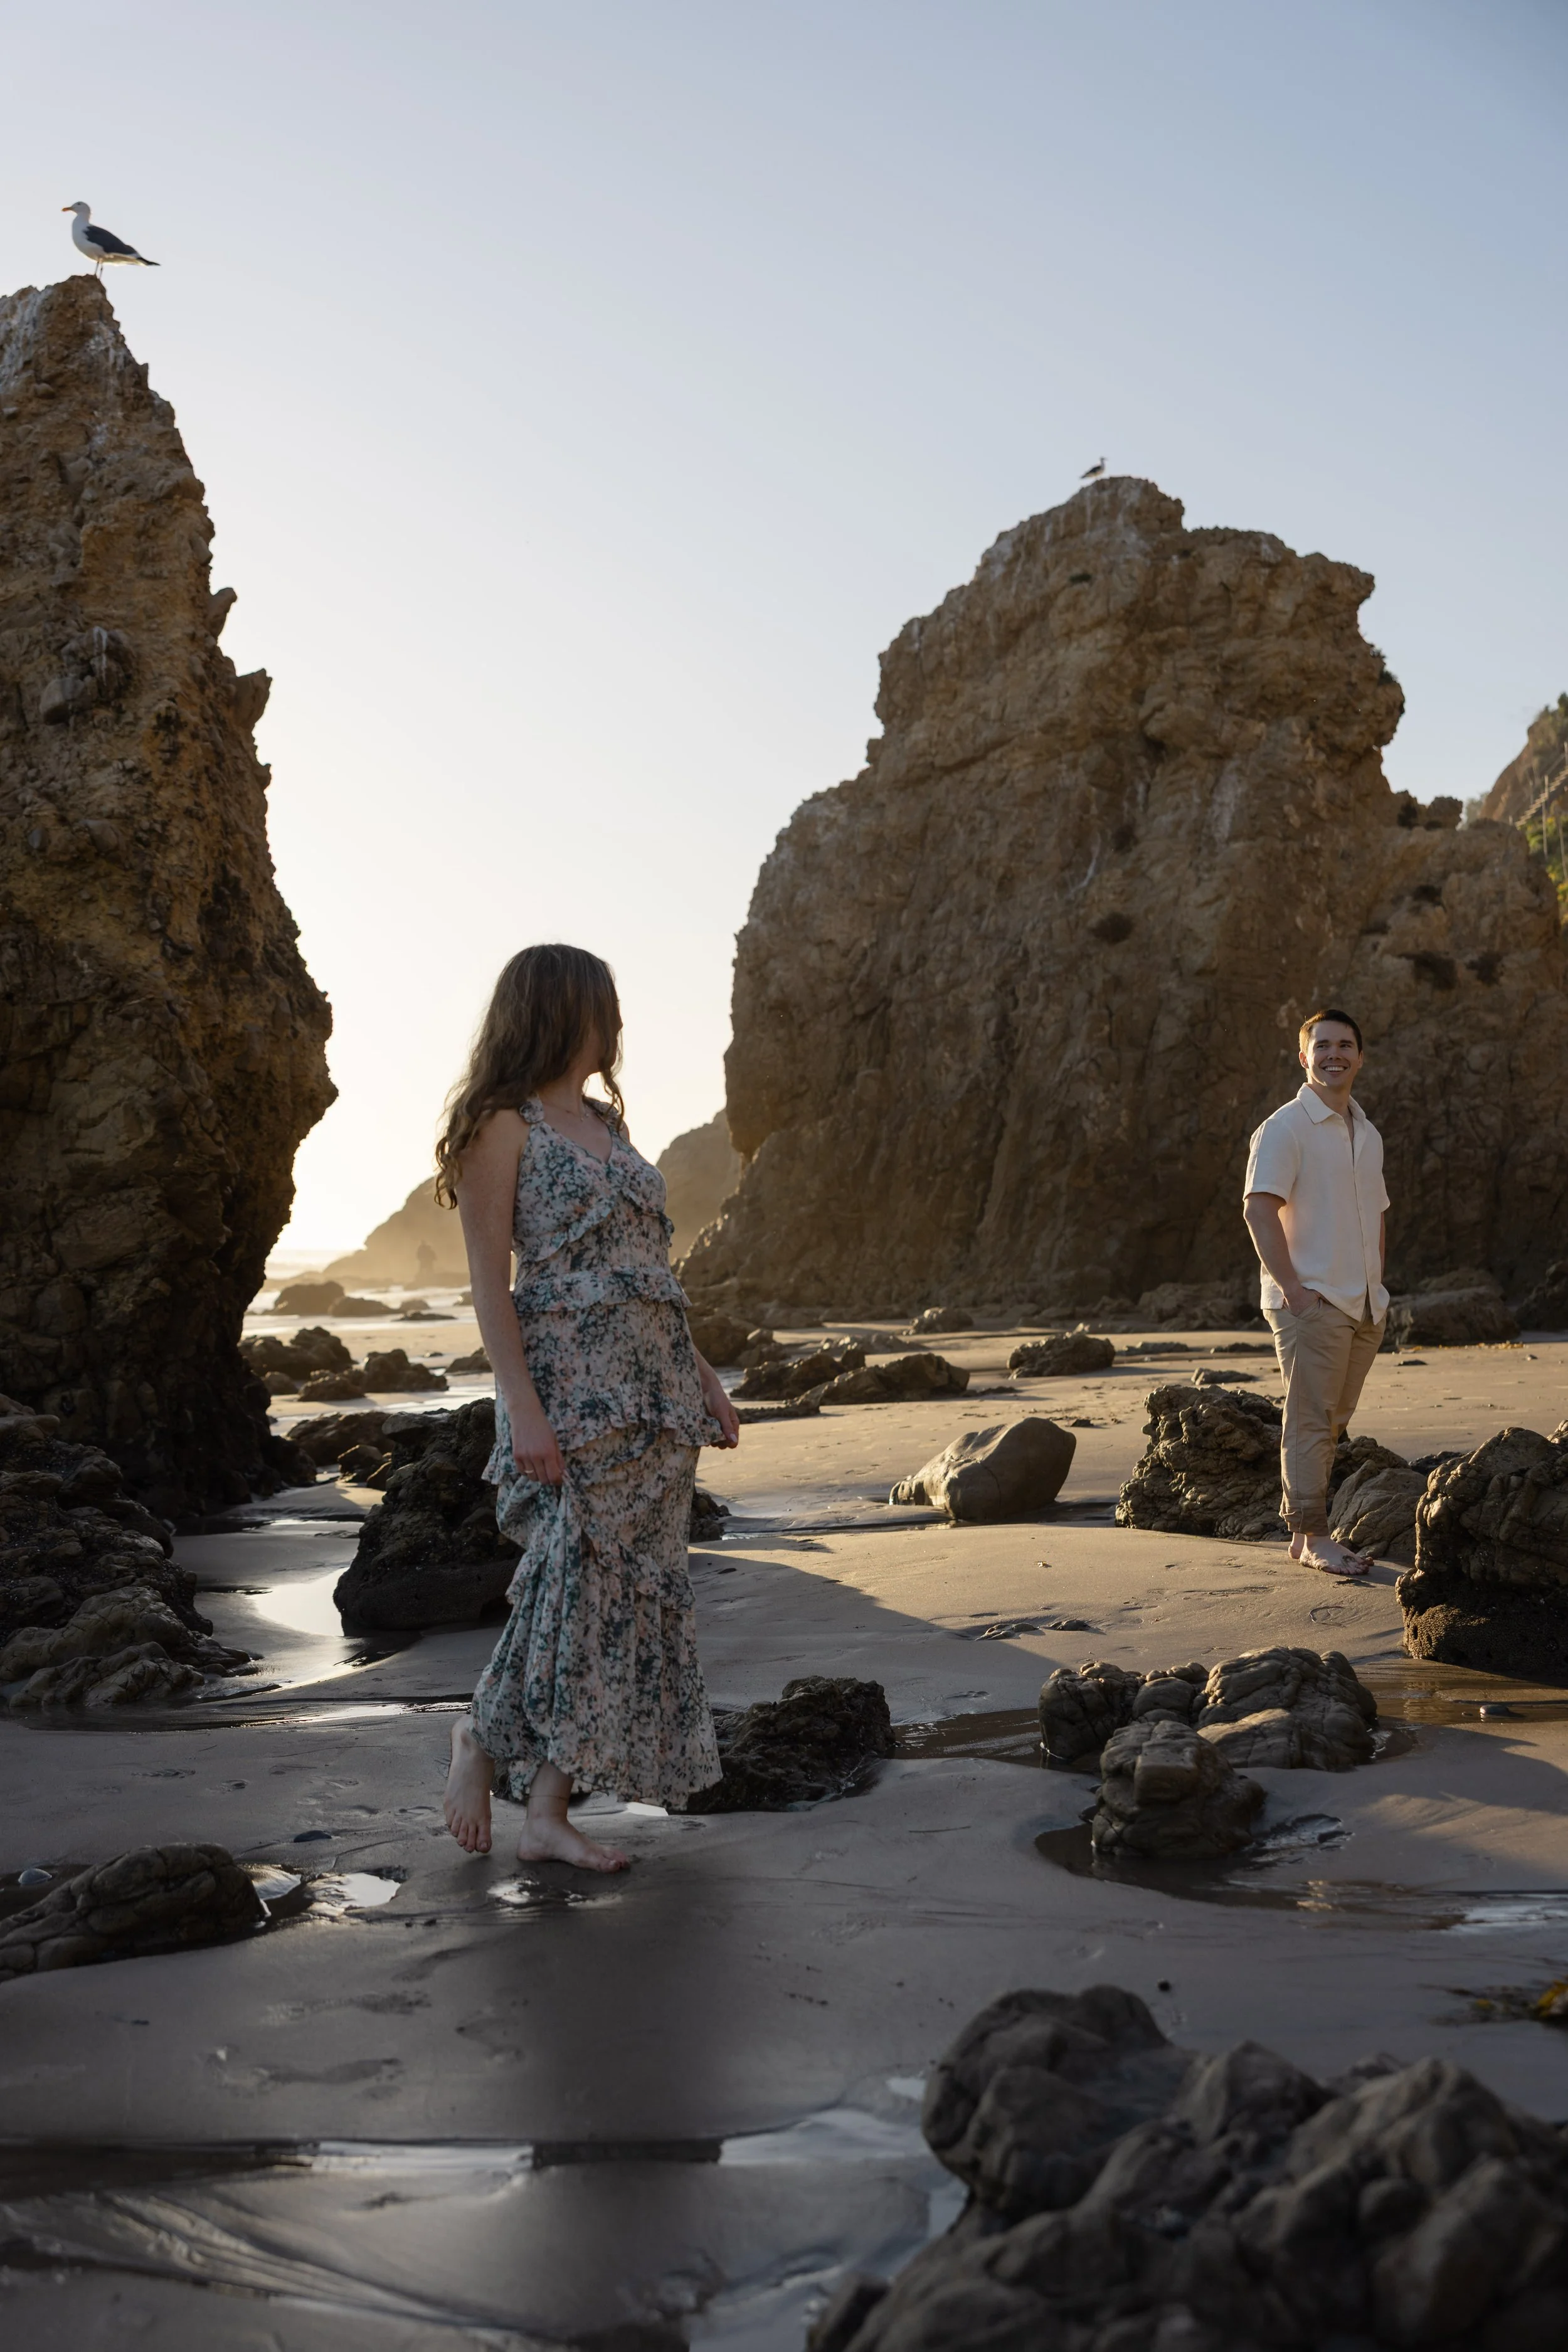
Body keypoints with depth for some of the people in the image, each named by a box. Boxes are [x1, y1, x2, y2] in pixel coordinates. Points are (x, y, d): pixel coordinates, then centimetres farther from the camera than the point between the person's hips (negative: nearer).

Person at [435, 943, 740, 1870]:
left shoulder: (607, 1124, 19)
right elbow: (490, 1280, -10)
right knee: (571, 1578, -10)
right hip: (569, 1384, -8)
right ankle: (480, 1749, 15)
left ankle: (548, 1811, 9)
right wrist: (523, 1406, -18)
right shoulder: (504, 1125, -4)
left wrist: (699, 1371, 17)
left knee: (635, 1589, 3)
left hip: (653, 1391, 8)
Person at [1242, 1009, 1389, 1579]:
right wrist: (1292, 1287, -19)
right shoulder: (1285, 1127, -8)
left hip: (1363, 1308, 8)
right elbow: (1258, 1209, -16)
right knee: (1310, 1421, -5)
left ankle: (1304, 1533, 18)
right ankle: (1313, 1536, 2)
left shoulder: (1369, 1134, 16)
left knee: (1333, 1423, 10)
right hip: (1311, 1304, -7)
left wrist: (1376, 1285, 15)